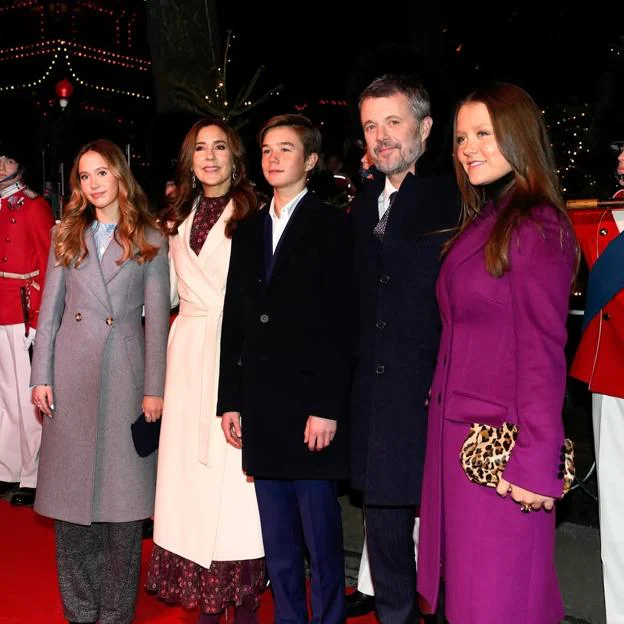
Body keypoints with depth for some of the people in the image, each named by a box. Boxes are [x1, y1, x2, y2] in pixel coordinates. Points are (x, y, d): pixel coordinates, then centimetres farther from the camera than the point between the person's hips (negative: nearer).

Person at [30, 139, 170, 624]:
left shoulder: (150, 241, 4)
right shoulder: (67, 235, 11)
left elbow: (157, 319, 0)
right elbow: (50, 310, 9)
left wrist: (154, 389, -4)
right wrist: (41, 377, 2)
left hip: (125, 374, -2)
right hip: (72, 374, 2)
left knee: (122, 494, 2)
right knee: (71, 491, 5)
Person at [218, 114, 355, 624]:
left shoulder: (332, 226, -3)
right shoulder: (248, 231, 16)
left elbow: (343, 324, -9)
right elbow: (234, 324, 15)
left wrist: (328, 408, -14)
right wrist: (230, 402, 10)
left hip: (311, 410, -5)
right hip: (261, 413, 6)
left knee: (322, 539, 3)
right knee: (278, 545, 13)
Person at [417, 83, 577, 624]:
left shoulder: (535, 227, -11)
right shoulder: (479, 224, 13)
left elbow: (543, 352, -15)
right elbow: (462, 338, 10)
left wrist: (536, 464, -18)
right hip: (456, 434, 8)